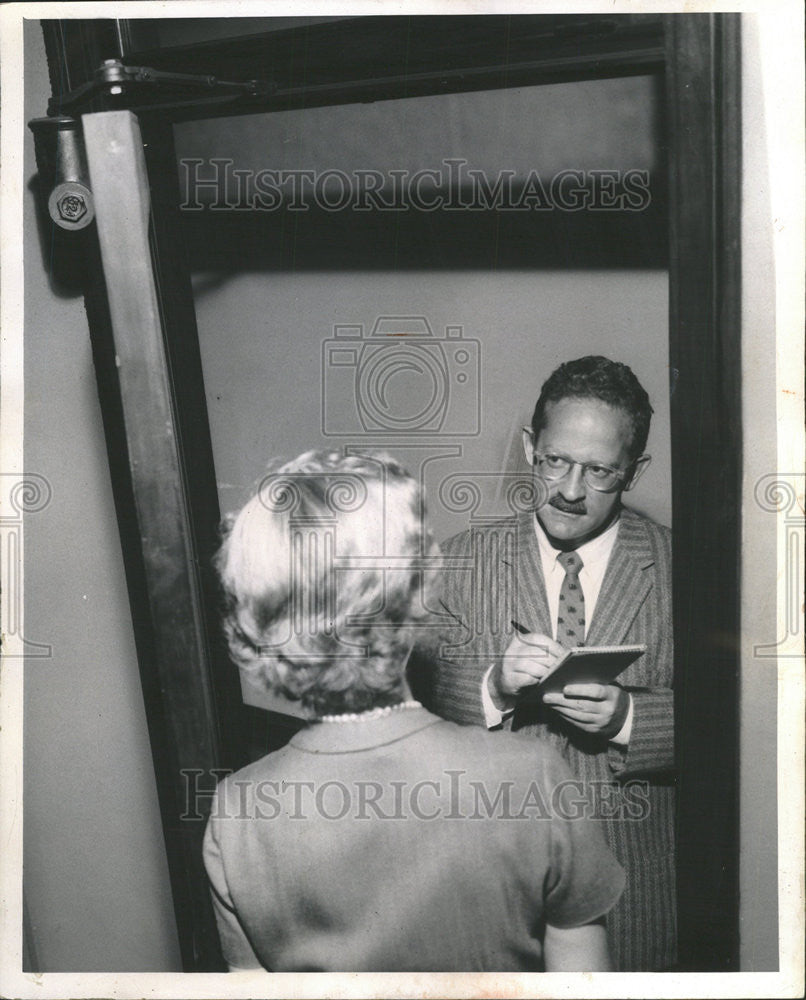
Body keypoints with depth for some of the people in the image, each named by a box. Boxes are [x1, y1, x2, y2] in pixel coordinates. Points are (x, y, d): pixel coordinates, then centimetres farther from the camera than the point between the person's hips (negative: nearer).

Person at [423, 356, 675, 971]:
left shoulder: (679, 568, -7)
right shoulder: (465, 561, -3)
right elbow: (424, 695, -7)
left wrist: (626, 714, -25)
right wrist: (495, 684, -26)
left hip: (637, 874, 0)